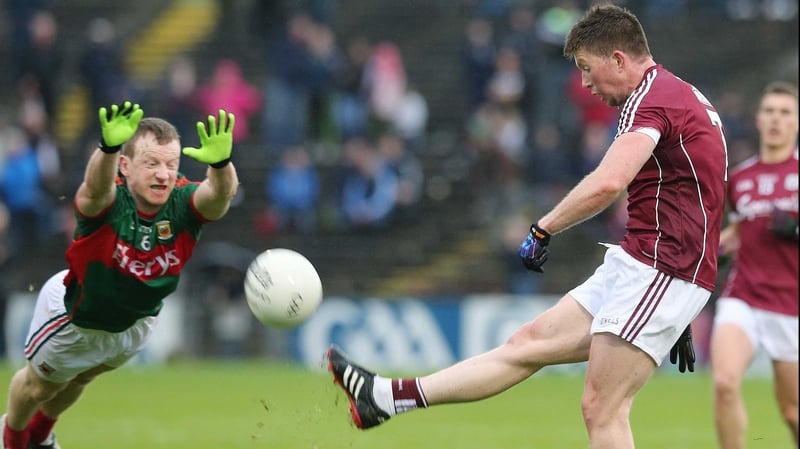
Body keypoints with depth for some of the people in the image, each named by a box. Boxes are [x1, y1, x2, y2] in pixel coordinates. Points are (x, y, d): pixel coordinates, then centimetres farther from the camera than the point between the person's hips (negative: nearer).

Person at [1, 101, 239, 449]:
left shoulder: (184, 204, -32)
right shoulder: (107, 201, -39)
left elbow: (221, 192, -53)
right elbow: (96, 186, -63)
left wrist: (220, 162, -77)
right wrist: (109, 147, -85)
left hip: (136, 320, 4)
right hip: (73, 316, -4)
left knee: (79, 378, 32)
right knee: (39, 385, 23)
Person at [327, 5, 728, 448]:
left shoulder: (653, 98, -14)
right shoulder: (680, 96, 19)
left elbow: (608, 182, -31)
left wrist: (543, 229, -17)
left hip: (658, 271, -10)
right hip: (638, 267, 10)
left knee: (602, 411, -9)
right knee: (529, 344, 12)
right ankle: (386, 397, 17)